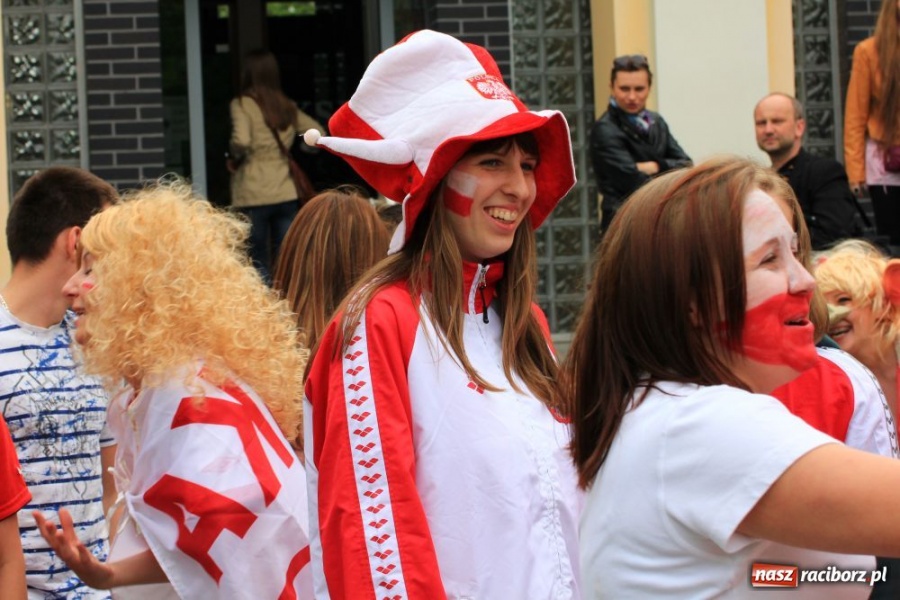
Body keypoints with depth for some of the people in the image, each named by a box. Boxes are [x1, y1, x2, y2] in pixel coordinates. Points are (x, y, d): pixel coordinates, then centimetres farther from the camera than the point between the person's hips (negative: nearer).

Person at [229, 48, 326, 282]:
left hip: (254, 195, -4)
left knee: (259, 263, 2)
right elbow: (318, 132, 17)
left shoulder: (242, 104, -6)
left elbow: (241, 140, -21)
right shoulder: (287, 106, 10)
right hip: (287, 193, 4)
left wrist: (236, 158, -2)